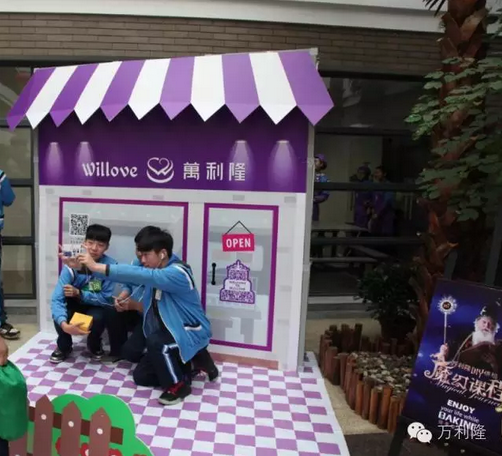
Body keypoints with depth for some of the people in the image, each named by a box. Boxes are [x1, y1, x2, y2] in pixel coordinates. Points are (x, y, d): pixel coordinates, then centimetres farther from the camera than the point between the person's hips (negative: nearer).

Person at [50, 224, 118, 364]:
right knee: (59, 315, -29)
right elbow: (57, 299, -31)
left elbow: (105, 298, -22)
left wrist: (79, 293, -37)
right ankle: (64, 347, 5)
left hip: (97, 305, -1)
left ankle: (95, 346, 4)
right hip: (75, 303, 1)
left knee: (96, 317, -33)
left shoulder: (110, 265, -26)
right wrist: (64, 324, -49)